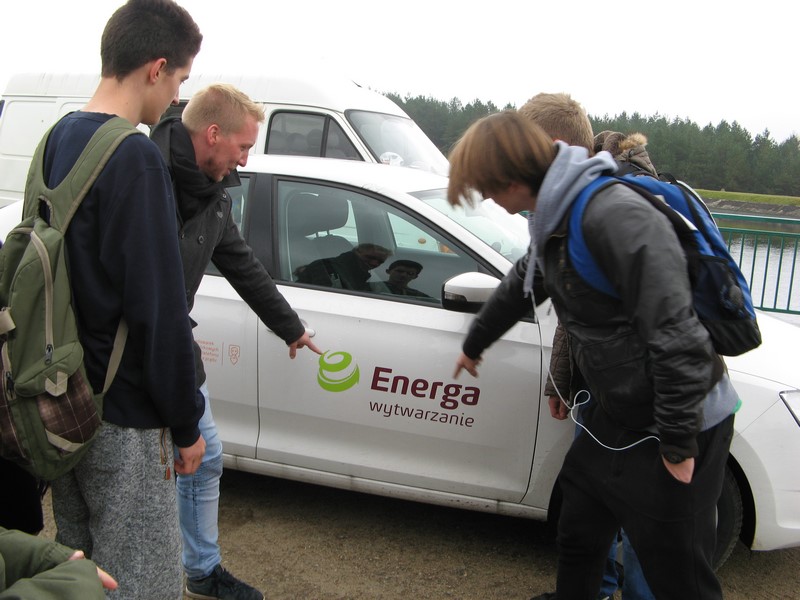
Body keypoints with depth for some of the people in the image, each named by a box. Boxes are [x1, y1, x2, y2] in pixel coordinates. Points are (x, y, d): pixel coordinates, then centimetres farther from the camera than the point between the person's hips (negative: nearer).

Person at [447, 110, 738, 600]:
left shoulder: (615, 215, -27)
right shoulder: (556, 218, 5)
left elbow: (678, 336, -30)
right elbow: (522, 285, 24)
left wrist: (678, 443, -22)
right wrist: (474, 344, 39)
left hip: (681, 422, -9)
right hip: (617, 414, 9)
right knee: (579, 535, 23)